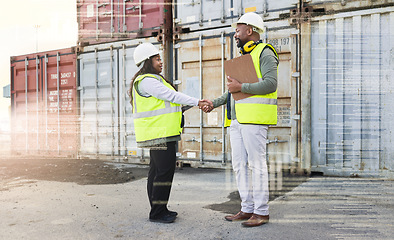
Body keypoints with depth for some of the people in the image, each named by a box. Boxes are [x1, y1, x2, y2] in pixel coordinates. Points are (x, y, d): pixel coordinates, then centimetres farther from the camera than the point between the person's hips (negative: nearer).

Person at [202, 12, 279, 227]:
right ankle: (247, 209, 16)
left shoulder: (264, 52, -1)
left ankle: (261, 212, 3)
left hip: (254, 117, -9)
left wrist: (241, 87, -15)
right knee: (239, 165, 8)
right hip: (237, 119, 9)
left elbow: (271, 83, -16)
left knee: (256, 164, -6)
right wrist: (215, 103, 24)